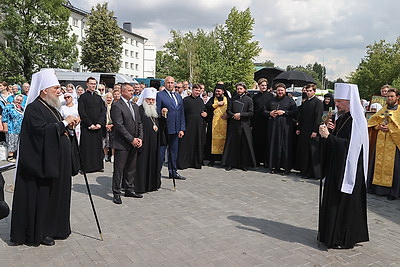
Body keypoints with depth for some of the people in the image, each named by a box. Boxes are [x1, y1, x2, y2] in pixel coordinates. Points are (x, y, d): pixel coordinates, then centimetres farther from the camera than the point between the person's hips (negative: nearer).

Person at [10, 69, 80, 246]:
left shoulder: (52, 107, 14)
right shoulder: (34, 108, -14)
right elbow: (41, 131, -27)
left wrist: (68, 125, 0)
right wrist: (64, 123, -21)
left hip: (56, 162, 9)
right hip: (41, 163, -9)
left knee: (54, 195, 15)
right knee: (41, 197, 1)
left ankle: (53, 228, 28)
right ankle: (38, 233, 15)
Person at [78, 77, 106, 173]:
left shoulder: (99, 98, 14)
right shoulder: (83, 97, 0)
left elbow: (103, 111, 7)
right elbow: (82, 113, -7)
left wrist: (100, 123, -7)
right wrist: (90, 124, -13)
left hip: (98, 126, 4)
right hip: (86, 127, -4)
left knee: (98, 146, 7)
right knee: (86, 147, -2)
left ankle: (98, 165, 14)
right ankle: (85, 166, 6)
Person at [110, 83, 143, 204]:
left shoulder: (135, 106, 15)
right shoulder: (116, 106, -9)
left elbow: (139, 123, 15)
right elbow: (119, 125, -15)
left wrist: (140, 138, 1)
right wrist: (131, 139, -15)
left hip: (134, 143, 7)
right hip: (122, 144, -7)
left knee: (131, 168, 13)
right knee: (119, 170, 1)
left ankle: (129, 190, 25)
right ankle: (116, 193, 10)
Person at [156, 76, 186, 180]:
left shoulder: (178, 96, 14)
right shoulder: (160, 95, -4)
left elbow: (181, 114, 13)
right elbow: (157, 111, -7)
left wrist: (182, 129, 8)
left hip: (175, 128, 6)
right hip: (164, 128, -6)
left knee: (174, 151, 14)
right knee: (161, 151, 1)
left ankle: (173, 172, 24)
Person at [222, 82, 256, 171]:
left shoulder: (249, 100, 4)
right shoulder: (233, 99, 11)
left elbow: (251, 113, -3)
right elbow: (228, 111, 9)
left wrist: (240, 115, -12)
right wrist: (233, 115, -10)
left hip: (244, 125, -2)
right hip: (233, 125, 2)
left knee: (244, 144, 0)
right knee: (232, 144, 2)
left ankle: (244, 164, 9)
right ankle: (230, 163, 9)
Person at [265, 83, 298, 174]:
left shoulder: (289, 100, 5)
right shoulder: (272, 100, 16)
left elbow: (295, 112, -3)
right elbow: (265, 111, 19)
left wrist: (284, 112, -12)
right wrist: (270, 113, -2)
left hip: (285, 126, -4)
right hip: (273, 127, 4)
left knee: (286, 146, -4)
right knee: (274, 146, 3)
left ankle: (287, 167, 2)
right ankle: (275, 166, 11)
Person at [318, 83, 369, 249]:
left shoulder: (356, 120, -16)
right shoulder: (341, 118, 10)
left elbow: (350, 146, -23)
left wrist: (328, 136, -25)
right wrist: (331, 131, -4)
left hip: (349, 169, -9)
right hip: (336, 168, 9)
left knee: (345, 203, 1)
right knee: (333, 201, 14)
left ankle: (344, 239, 15)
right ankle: (333, 234, 28)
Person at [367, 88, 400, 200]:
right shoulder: (383, 110, 16)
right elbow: (372, 121, 14)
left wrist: (389, 128, -16)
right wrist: (379, 126, -4)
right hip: (380, 142, 5)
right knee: (378, 163, 7)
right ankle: (377, 187, 17)